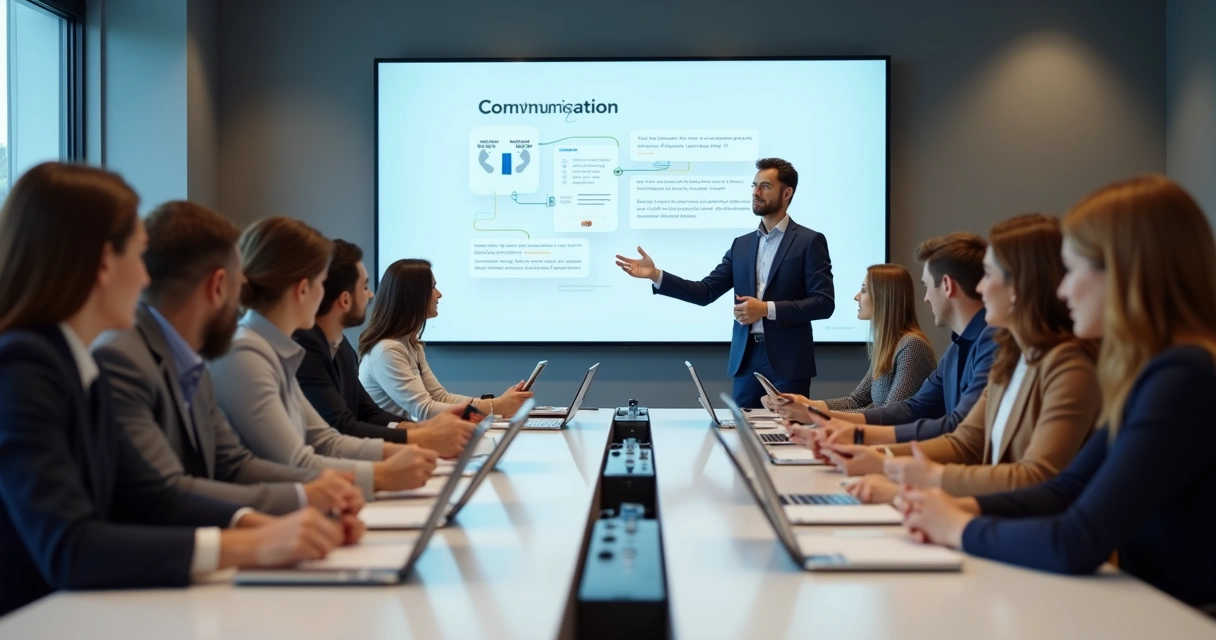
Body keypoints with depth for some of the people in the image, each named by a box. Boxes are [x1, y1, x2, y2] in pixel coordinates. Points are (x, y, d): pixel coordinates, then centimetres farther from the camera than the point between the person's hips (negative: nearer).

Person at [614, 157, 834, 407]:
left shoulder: (810, 241, -2)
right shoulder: (741, 245, 15)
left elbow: (824, 303, -9)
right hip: (746, 360, 5)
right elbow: (706, 292, 8)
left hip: (788, 362, -5)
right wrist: (655, 275, -3)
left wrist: (767, 309, -17)